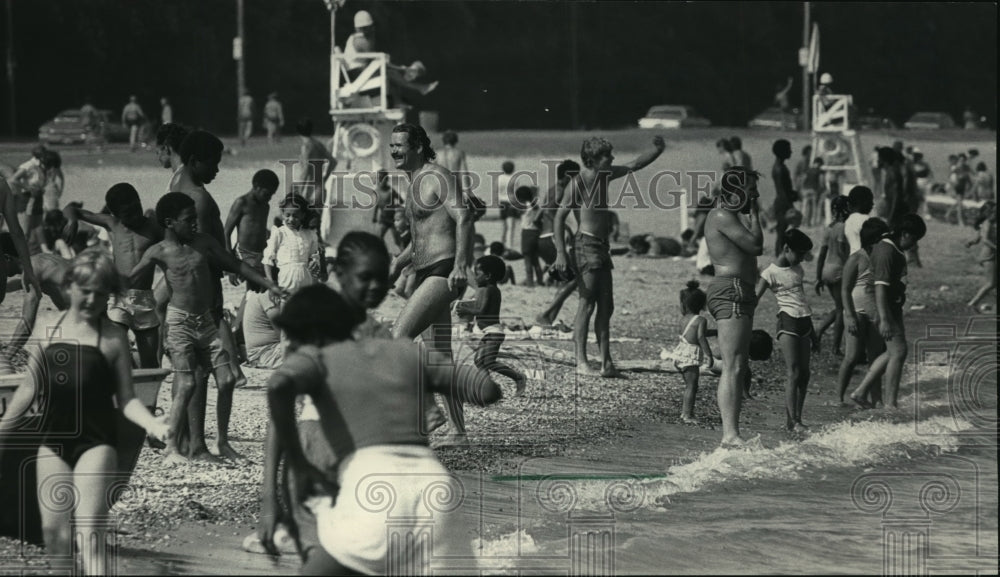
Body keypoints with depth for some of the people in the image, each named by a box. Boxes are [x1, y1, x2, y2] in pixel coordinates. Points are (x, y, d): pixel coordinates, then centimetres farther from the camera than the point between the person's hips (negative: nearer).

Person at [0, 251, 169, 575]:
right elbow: (29, 390, 13)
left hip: (96, 443, -4)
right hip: (53, 442, 4)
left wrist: (151, 423, -20)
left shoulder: (112, 338, -3)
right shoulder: (48, 333, 7)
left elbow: (126, 398, -2)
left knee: (89, 532, -12)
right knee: (53, 532, 4)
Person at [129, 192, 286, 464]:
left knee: (226, 380, -2)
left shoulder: (204, 242, 7)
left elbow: (235, 265, 14)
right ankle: (171, 446, -3)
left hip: (206, 320, 5)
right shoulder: (158, 252, -4)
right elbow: (128, 281, -4)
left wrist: (270, 285, 13)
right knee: (187, 384, -14)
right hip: (179, 321, -5)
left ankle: (224, 442, 12)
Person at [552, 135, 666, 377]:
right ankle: (581, 362, -7)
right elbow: (560, 216, -13)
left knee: (606, 307, 6)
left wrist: (658, 150, 6)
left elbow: (635, 166, 21)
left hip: (602, 248, 8)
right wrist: (561, 253, -19)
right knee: (587, 305, -8)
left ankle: (606, 362, 7)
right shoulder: (578, 183, -12)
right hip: (587, 246, -8)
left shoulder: (605, 176, 11)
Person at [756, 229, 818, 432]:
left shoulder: (797, 269, 17)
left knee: (804, 373, 3)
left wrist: (812, 330, 28)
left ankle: (795, 418, 7)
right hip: (788, 321, -7)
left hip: (803, 322, 7)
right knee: (794, 372, -11)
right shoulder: (771, 273, -6)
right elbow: (755, 299, -13)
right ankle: (792, 420, -9)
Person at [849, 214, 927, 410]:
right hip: (887, 310, -11)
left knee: (892, 353, 14)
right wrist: (884, 320, -29)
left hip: (893, 308, 11)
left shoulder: (895, 251, 14)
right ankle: (891, 404, -2)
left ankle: (860, 392, 16)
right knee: (898, 352, -7)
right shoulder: (886, 252, -20)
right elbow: (880, 287, -25)